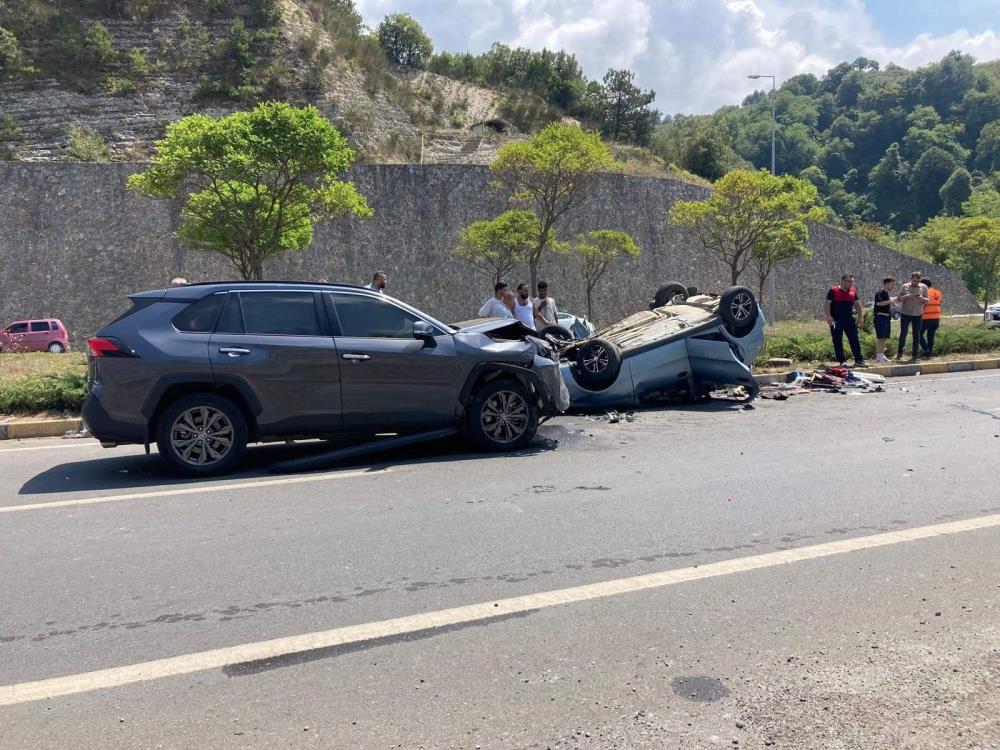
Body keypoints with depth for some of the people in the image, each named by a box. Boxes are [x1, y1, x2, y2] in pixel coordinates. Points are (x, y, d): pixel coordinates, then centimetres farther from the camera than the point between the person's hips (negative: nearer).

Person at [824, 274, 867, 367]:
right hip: (836, 320, -4)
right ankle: (842, 361, 7)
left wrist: (860, 318, 13)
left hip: (849, 319, 4)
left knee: (855, 340, 0)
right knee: (837, 341, 0)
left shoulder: (853, 291, 10)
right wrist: (828, 316, -19)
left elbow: (857, 305, 18)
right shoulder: (833, 290, -4)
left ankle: (859, 360, 3)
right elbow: (827, 304, -9)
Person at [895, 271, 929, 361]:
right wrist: (906, 296, -17)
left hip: (918, 315, 1)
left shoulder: (923, 287, 4)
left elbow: (927, 301, 5)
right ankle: (899, 352, 12)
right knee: (903, 333, -3)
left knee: (916, 335, 3)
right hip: (905, 314, -1)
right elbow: (898, 299, 1)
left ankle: (915, 355, 10)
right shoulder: (905, 286, 1)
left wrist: (922, 298, -16)